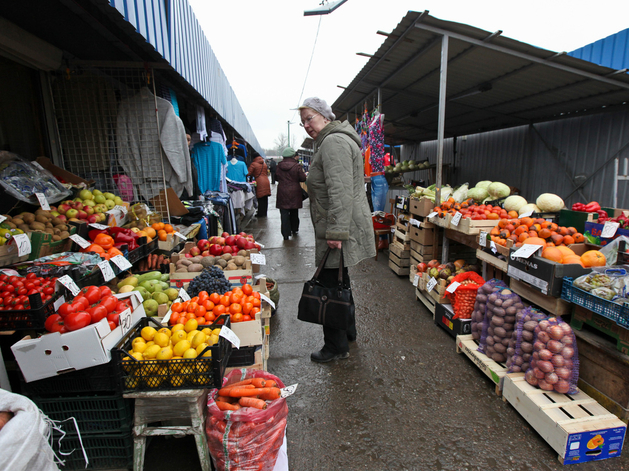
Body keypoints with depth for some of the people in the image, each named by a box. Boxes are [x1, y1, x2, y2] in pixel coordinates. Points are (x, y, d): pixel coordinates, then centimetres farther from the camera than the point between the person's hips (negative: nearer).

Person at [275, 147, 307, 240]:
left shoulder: (279, 166, -1)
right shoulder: (297, 166, -10)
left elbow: (276, 177, 11)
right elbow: (303, 178, -6)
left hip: (282, 193, 1)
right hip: (294, 192, -1)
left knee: (284, 214, 2)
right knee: (294, 212, 16)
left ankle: (286, 234, -2)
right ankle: (294, 230, 28)